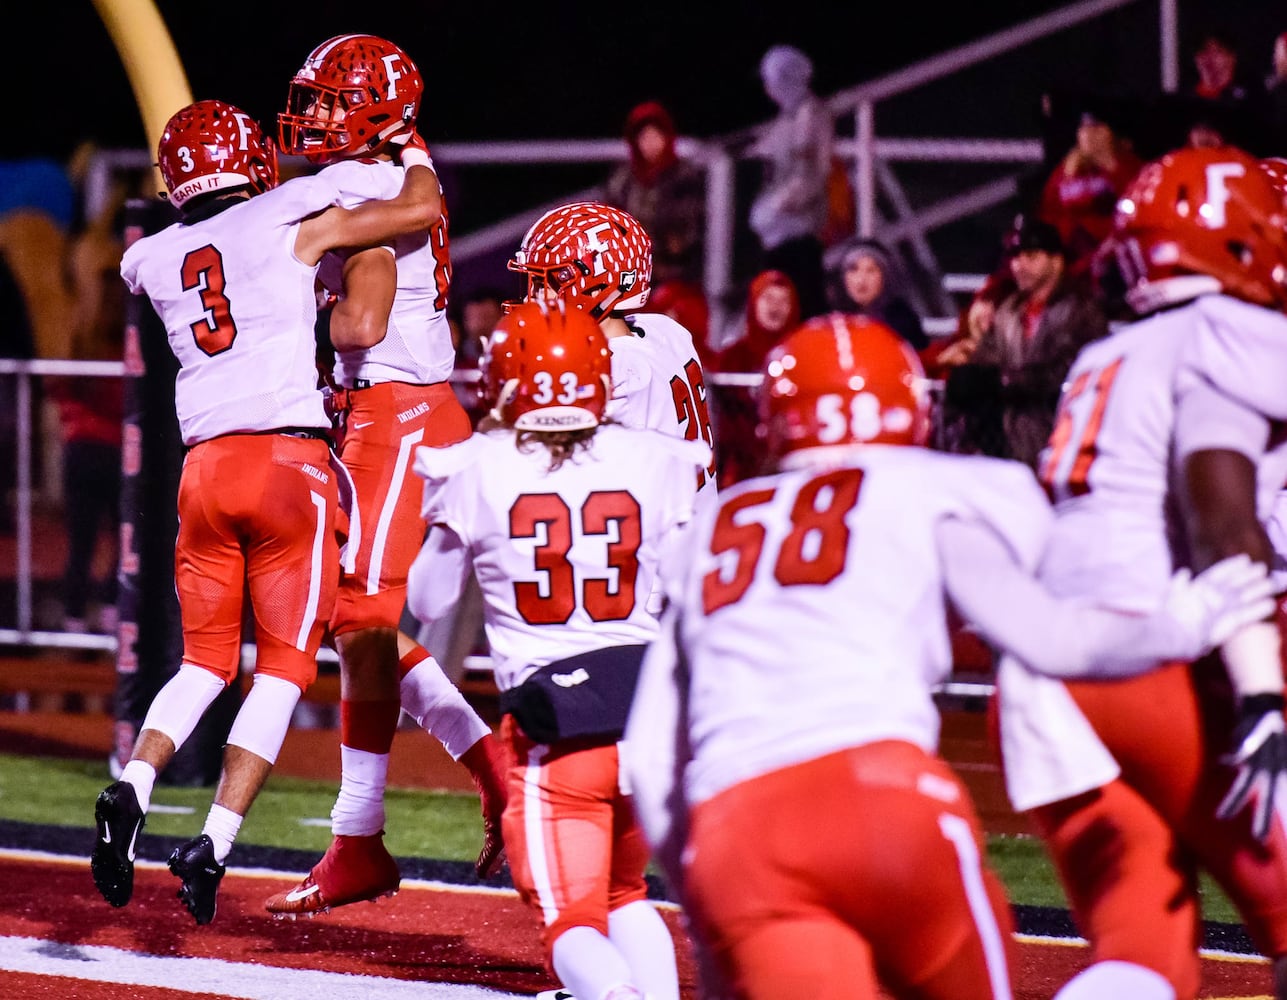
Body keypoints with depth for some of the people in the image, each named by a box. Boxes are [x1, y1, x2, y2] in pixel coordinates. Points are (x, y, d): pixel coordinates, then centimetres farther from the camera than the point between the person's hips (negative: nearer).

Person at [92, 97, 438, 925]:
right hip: (290, 458, -4)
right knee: (285, 663, 2)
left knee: (207, 658, 16)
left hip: (206, 465, 4)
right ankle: (215, 842, -10)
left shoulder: (154, 261, 11)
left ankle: (135, 786, -10)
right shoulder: (292, 221, -1)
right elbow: (416, 212, 5)